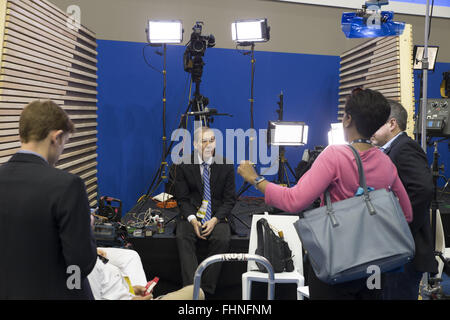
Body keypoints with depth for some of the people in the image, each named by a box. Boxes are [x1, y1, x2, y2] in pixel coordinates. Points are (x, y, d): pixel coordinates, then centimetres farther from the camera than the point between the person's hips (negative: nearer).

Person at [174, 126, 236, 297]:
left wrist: (215, 220, -14)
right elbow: (182, 198, 1)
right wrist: (192, 219, -16)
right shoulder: (184, 165, 0)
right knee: (183, 238, -28)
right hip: (191, 214, 1)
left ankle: (207, 290, -18)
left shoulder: (226, 166, 0)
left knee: (222, 240, -29)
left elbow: (230, 199, 2)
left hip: (217, 216, 0)